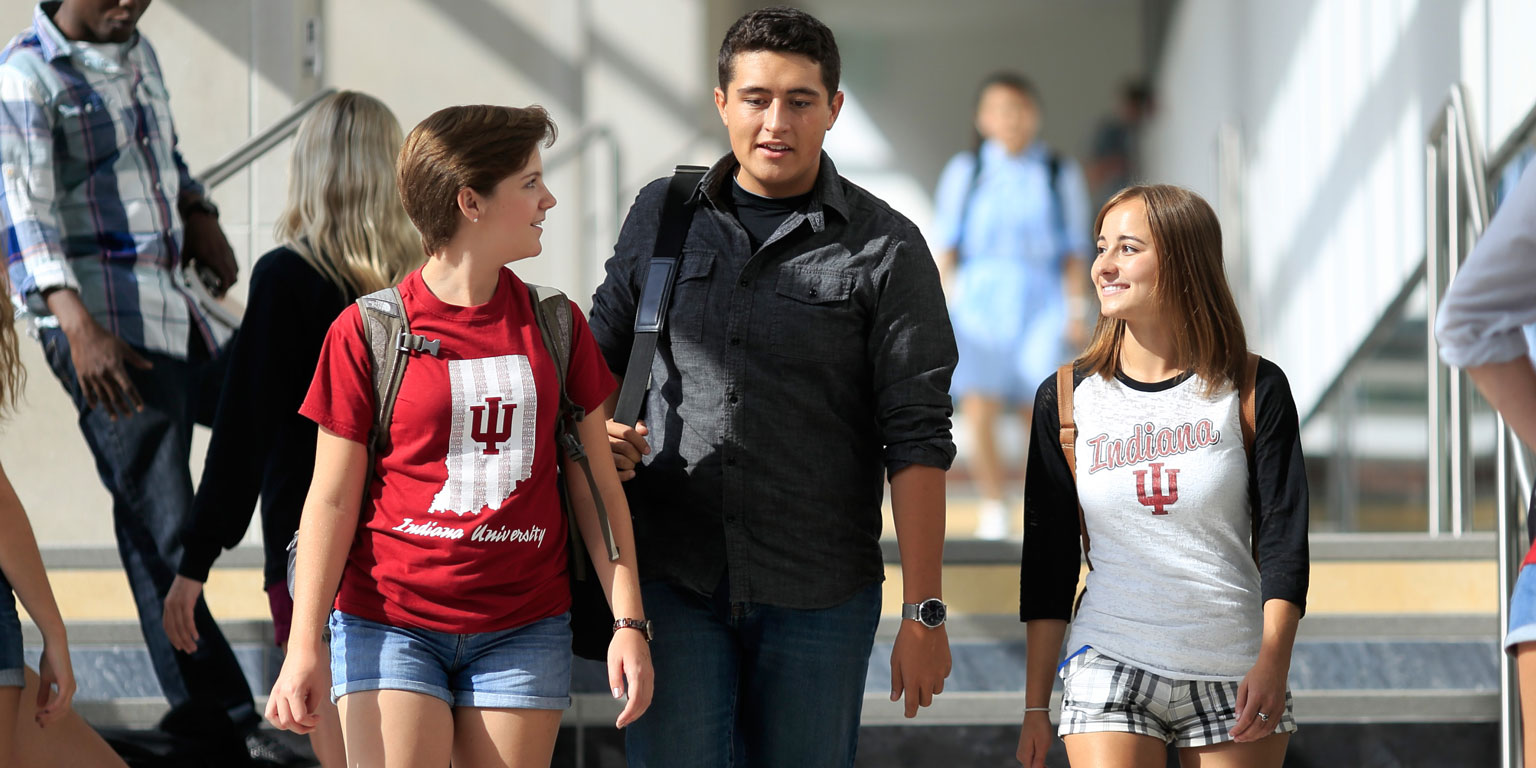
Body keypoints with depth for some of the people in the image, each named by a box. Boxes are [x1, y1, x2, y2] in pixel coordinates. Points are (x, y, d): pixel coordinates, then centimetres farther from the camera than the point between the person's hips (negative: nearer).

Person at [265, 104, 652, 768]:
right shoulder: (366, 332, -4)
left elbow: (596, 484, 8)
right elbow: (333, 499, -2)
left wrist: (629, 621, 2)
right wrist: (305, 647, -6)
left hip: (523, 631, 3)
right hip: (390, 623, -3)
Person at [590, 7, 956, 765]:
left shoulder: (884, 249, -1)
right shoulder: (660, 215, 8)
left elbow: (916, 439, -4)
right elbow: (604, 354, 20)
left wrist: (924, 614, -8)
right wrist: (599, 433, -4)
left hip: (818, 595, -2)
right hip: (675, 580, 2)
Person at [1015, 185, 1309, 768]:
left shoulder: (1254, 392, 2)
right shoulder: (1066, 401, 7)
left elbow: (1283, 534, -2)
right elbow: (1048, 560, 9)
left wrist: (1272, 661, -16)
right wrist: (1035, 706, 6)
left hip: (1235, 676, 0)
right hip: (1111, 668, 0)